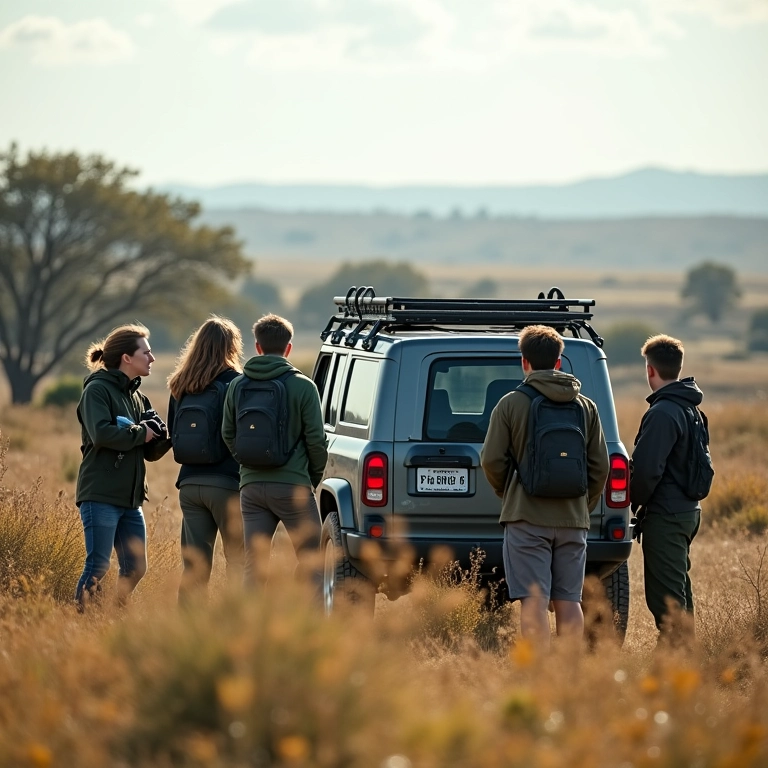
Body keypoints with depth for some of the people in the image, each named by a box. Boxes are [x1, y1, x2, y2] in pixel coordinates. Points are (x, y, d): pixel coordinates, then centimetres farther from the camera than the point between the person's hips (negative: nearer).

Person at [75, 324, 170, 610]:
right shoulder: (97, 390, -7)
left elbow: (152, 452, 15)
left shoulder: (137, 398, 17)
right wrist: (141, 433, -12)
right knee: (98, 566, -10)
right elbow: (101, 433, -25)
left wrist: (163, 436, -7)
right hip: (101, 496, -8)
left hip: (130, 499, 8)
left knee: (135, 568, 8)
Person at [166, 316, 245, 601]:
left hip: (190, 483, 5)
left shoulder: (180, 386, 9)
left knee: (194, 566, 8)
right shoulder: (235, 383, -8)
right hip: (226, 483, -5)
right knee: (238, 561, 2)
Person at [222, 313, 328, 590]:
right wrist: (315, 476, 9)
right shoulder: (302, 386, -6)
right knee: (310, 566, 4)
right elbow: (316, 439, -6)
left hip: (251, 485, 4)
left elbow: (228, 434, 9)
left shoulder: (238, 386, 5)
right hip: (293, 485, -3)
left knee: (253, 568, 6)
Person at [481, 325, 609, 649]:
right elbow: (600, 466, 8)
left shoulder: (511, 404, -3)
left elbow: (491, 459, -5)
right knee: (568, 601, 7)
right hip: (573, 518, 4)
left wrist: (507, 494, 12)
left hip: (527, 517, -4)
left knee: (534, 600, -5)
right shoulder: (586, 406, 9)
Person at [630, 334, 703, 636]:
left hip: (665, 515, -10)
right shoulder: (689, 408, 14)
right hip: (688, 509, 10)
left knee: (665, 598, -8)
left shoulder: (662, 413, -18)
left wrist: (635, 502, -4)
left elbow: (646, 468, -23)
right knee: (679, 590, 18)